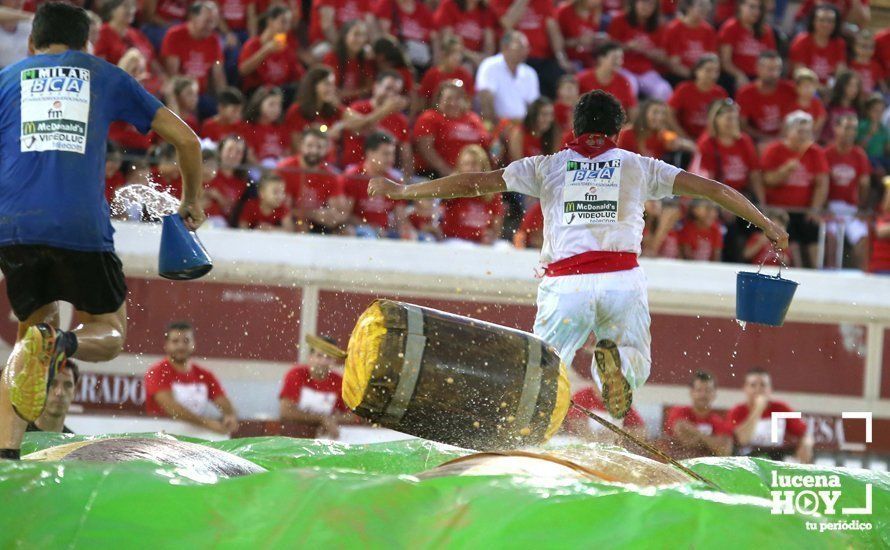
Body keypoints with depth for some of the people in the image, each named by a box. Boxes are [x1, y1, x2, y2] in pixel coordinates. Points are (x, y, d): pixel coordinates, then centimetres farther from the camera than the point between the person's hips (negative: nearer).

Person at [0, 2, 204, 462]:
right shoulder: (106, 77, 22)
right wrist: (192, 202, 36)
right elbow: (185, 139, 21)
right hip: (82, 229, -1)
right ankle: (63, 345, -21)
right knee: (107, 334, 17)